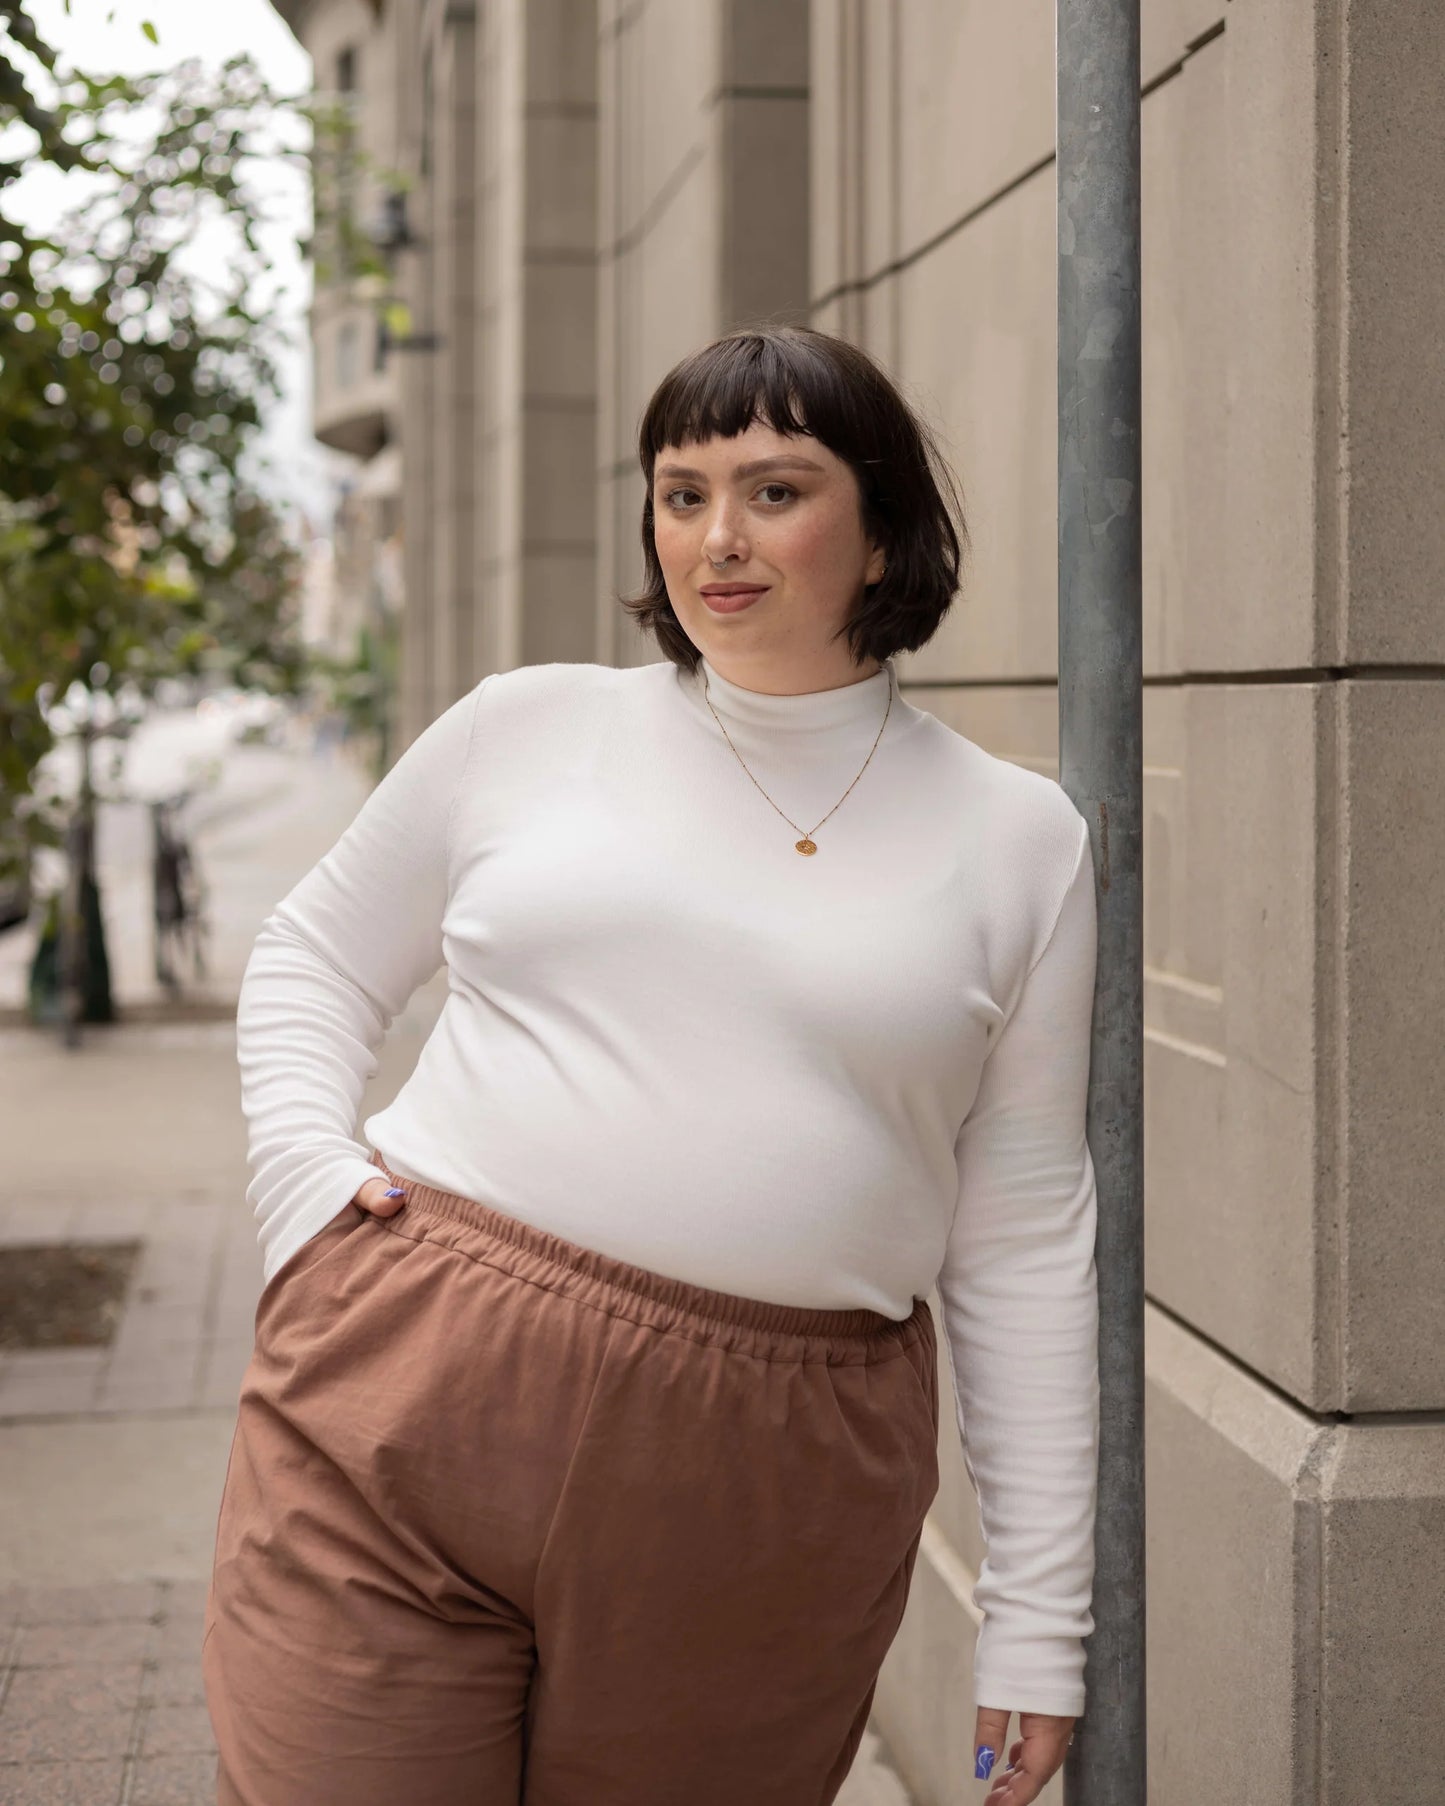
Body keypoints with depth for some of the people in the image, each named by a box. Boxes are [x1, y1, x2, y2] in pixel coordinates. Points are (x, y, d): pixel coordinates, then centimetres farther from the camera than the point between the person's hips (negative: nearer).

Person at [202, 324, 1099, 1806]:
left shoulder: (1017, 840, 7)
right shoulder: (529, 727, 9)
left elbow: (1026, 1239, 8)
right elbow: (314, 956, 21)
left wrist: (1038, 1611, 6)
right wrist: (300, 1172, 2)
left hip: (766, 1495, 0)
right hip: (412, 1408, 1)